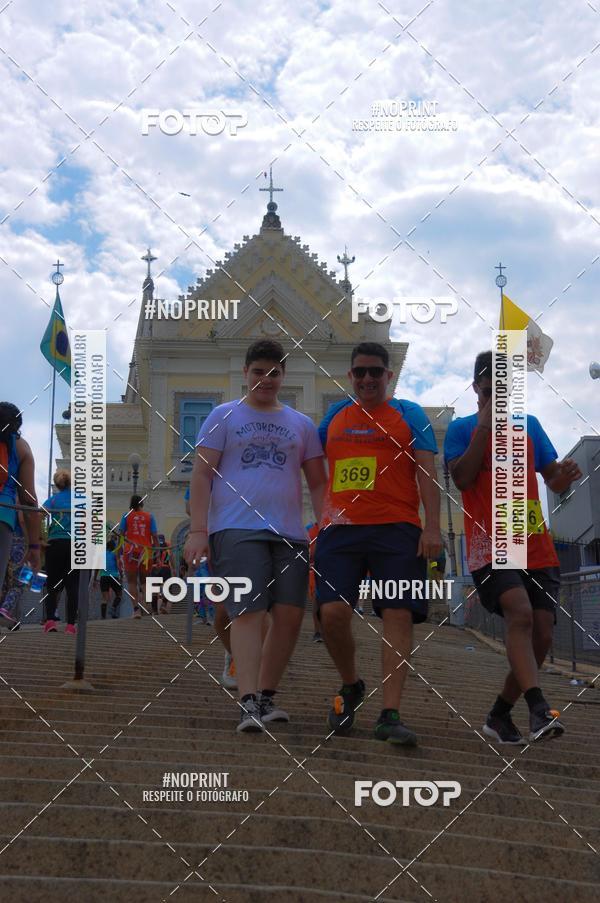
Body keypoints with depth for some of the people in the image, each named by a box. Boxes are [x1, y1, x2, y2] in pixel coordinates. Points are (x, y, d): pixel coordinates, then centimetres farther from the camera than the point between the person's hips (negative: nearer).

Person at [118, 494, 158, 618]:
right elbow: (155, 536, 1)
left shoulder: (126, 516, 4)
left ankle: (136, 609, -8)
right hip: (146, 551, 1)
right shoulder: (149, 516, 6)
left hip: (130, 551, -1)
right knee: (144, 581, 16)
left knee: (131, 581, 4)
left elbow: (120, 535, 0)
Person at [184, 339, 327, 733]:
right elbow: (202, 474, 3)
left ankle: (267, 696, 13)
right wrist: (197, 530, -7)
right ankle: (249, 704, -17)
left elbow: (318, 482, 17)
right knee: (249, 612, -15)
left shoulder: (301, 424, 18)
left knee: (290, 616, -1)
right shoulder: (224, 416, 9)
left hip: (289, 533, 4)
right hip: (236, 529, -4)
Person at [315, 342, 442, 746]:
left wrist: (432, 527, -9)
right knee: (333, 612, -10)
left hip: (397, 529, -2)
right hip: (340, 530, 3)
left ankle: (390, 714, -7)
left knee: (399, 615, -9)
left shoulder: (409, 414, 9)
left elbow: (426, 472, 1)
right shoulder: (336, 414, 19)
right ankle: (351, 686, 16)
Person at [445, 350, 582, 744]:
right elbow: (462, 478, -9)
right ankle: (539, 708, -35)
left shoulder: (530, 425, 15)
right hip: (491, 546, -4)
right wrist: (485, 426, -11)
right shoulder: (463, 428, 5)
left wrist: (565, 475, -8)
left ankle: (500, 716, 14)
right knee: (521, 613, -28)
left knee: (542, 634, -1)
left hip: (538, 549, 5)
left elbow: (553, 480, 16)